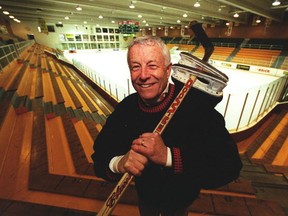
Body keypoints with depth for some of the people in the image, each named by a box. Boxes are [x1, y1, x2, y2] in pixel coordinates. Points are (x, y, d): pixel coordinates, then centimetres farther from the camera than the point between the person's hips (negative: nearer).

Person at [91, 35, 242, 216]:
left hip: (179, 199, -2)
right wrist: (118, 163, -39)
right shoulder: (126, 107, -18)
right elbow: (100, 156, -16)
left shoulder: (197, 104, -29)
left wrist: (168, 156, -45)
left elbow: (230, 165, -32)